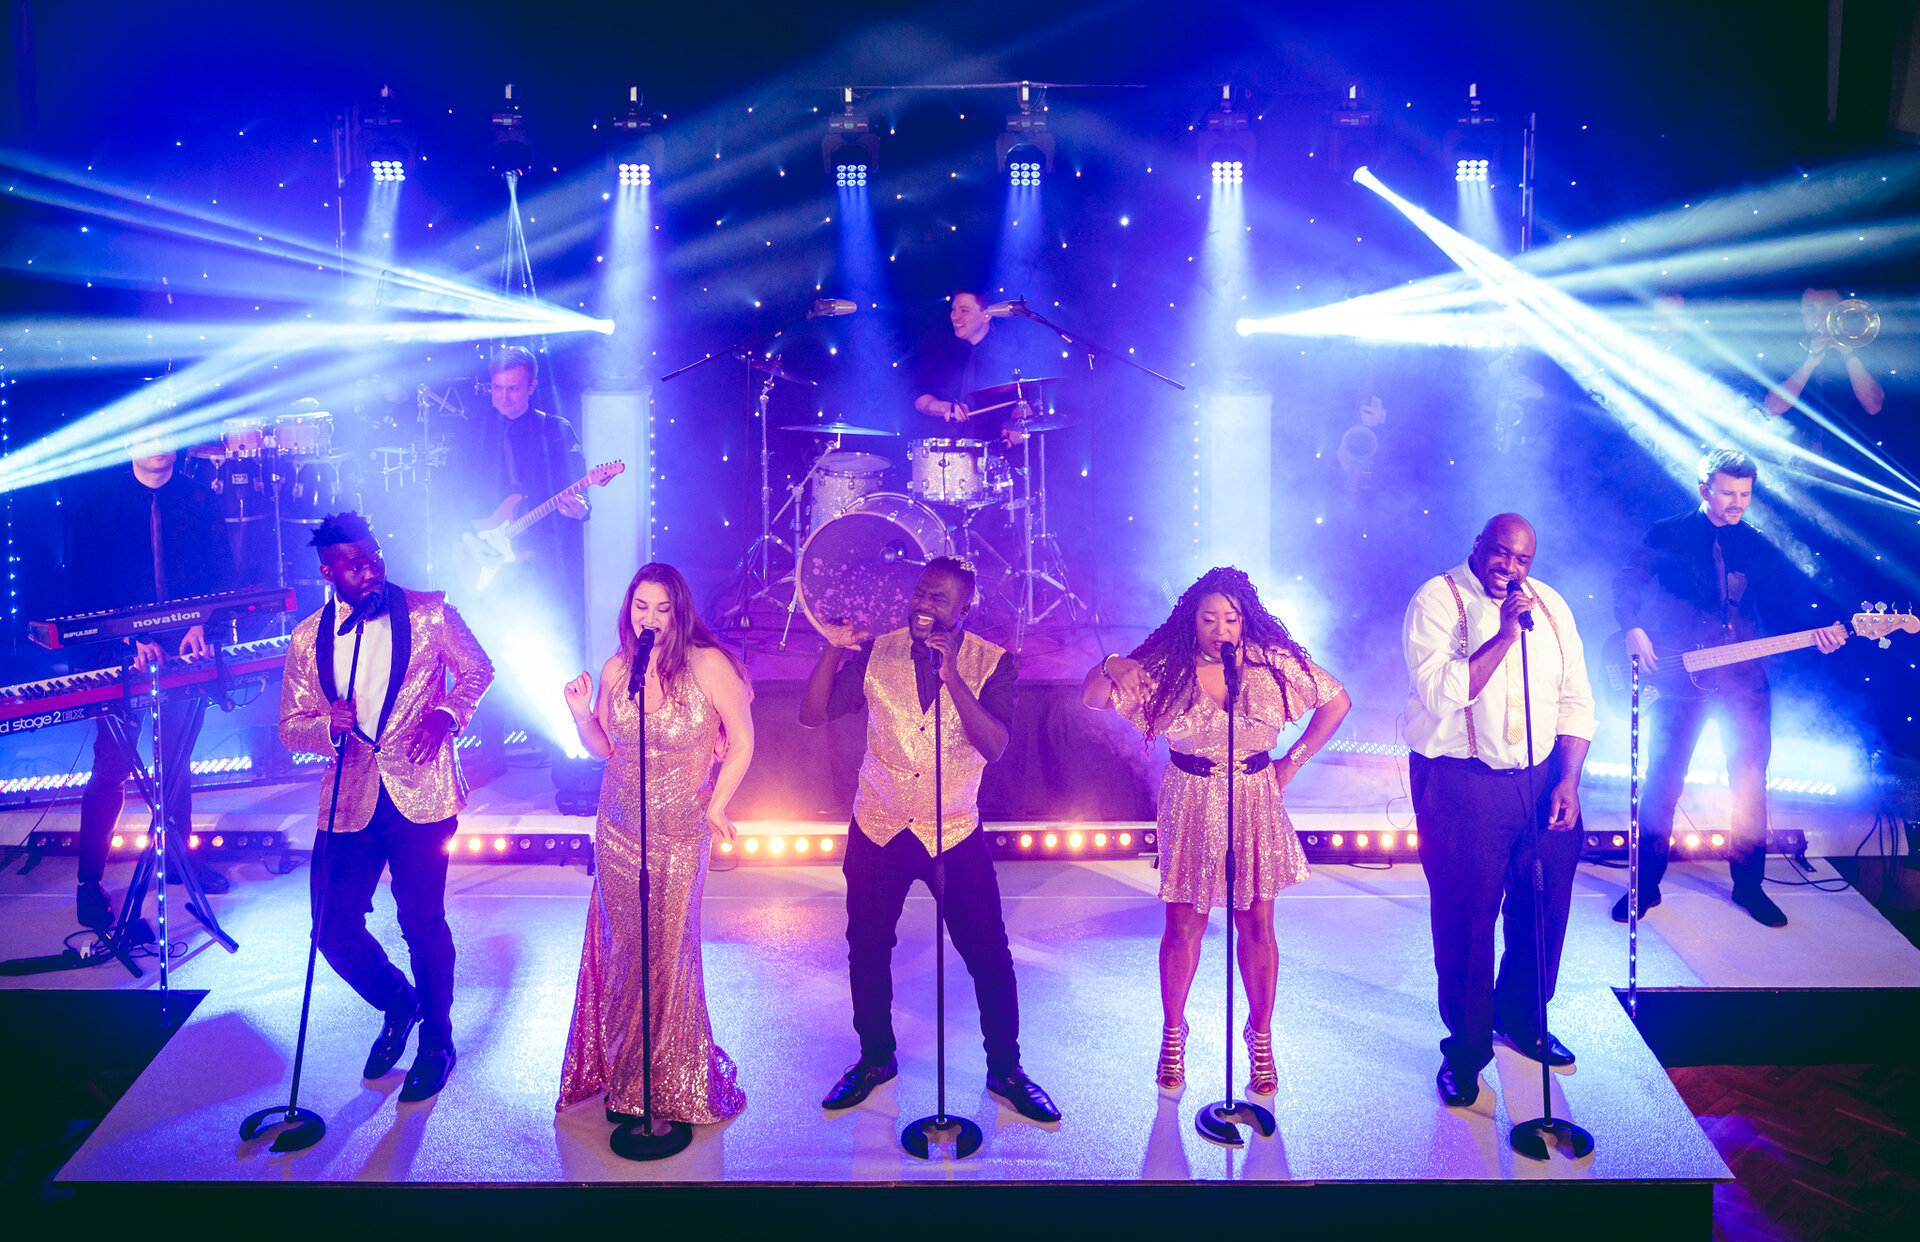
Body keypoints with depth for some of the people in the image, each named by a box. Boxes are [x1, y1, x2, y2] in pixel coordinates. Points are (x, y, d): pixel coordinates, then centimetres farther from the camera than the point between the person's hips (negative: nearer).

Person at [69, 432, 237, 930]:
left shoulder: (198, 500, 6)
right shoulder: (98, 503, 0)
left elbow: (222, 572, 3)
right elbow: (87, 584, -4)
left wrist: (202, 625, -13)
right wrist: (132, 640, -16)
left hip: (185, 649, 3)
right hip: (121, 654, -2)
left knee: (177, 762, 14)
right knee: (111, 768, -3)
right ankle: (89, 884, 5)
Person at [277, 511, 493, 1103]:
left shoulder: (429, 612, -1)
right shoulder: (307, 639, 6)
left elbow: (477, 669, 9)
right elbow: (290, 727, 10)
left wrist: (446, 713, -10)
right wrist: (328, 724, -13)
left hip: (420, 795, -3)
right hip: (350, 802, 3)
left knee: (422, 924, 1)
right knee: (334, 931, 1)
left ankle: (436, 1041, 25)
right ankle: (397, 1003, 32)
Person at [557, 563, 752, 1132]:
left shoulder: (707, 665, -13)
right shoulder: (615, 670, 0)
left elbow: (743, 740, -6)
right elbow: (602, 748, 9)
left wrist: (717, 805, -5)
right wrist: (581, 713, -9)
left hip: (680, 833, -3)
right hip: (618, 829, 4)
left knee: (669, 949, 4)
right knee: (618, 946, 10)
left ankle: (672, 1081, 22)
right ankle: (619, 1069, 28)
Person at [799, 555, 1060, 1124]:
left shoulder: (992, 663, -8)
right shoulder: (876, 652, -4)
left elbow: (994, 746, -22)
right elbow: (813, 714, -7)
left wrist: (951, 675, -30)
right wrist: (834, 648, -21)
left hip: (955, 833, -2)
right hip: (877, 830, 2)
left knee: (990, 955, 2)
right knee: (867, 950, 13)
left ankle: (1005, 1069, 23)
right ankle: (875, 1058, 35)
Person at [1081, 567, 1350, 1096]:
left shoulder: (1273, 661, -7)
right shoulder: (1166, 667, -8)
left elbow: (1336, 701, 4)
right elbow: (1091, 699, -7)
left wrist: (1291, 763, 0)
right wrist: (1107, 668, -31)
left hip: (1255, 803, 1)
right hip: (1190, 805, 0)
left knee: (1257, 925, 7)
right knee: (1183, 927, 5)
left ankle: (1261, 1039, 24)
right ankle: (1172, 1034, 24)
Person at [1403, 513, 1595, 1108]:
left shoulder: (1550, 605, 9)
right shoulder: (1436, 601, -7)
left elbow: (1575, 700, 10)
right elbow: (1439, 694, -20)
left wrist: (1568, 780, 0)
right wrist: (1503, 635, -23)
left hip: (1542, 777, 5)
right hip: (1461, 782, -5)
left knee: (1545, 906, 11)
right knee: (1465, 918, 1)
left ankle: (1522, 1018, 37)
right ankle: (1465, 1047, 19)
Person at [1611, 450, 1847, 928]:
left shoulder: (1760, 548, 11)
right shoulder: (1667, 535, 3)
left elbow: (1785, 609, 8)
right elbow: (1626, 583, 3)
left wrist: (1817, 633, -11)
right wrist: (1633, 629, -13)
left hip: (1744, 678, 3)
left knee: (1750, 781, 5)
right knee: (1664, 778, -4)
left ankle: (1748, 884, 20)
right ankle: (1646, 885, 7)